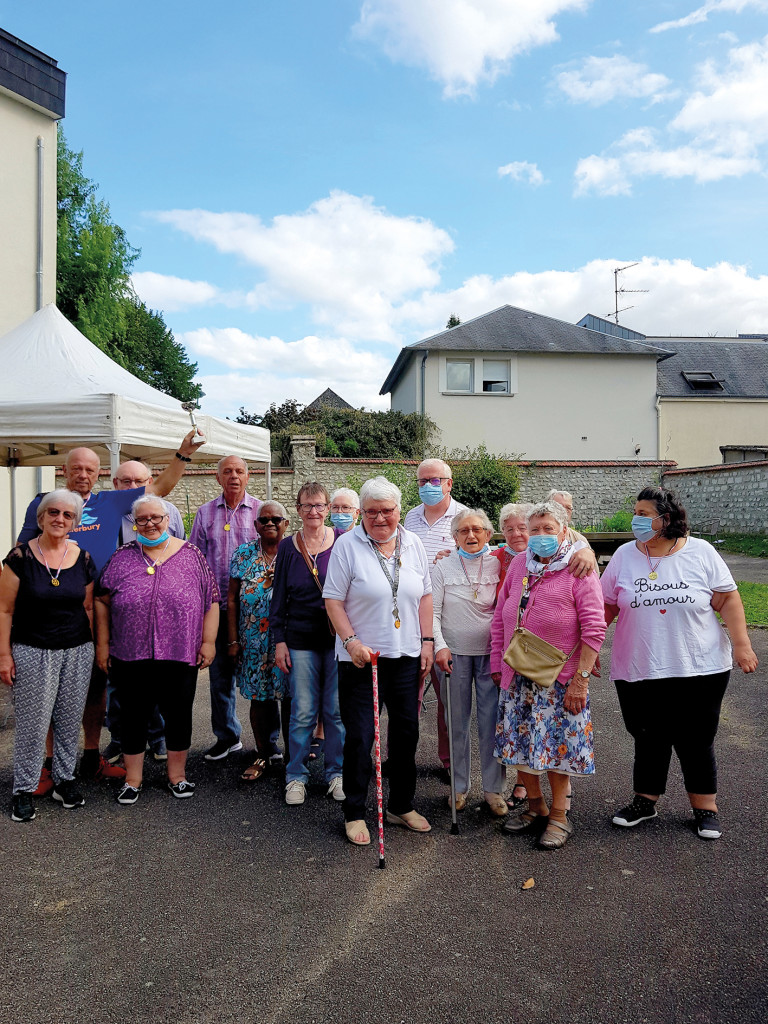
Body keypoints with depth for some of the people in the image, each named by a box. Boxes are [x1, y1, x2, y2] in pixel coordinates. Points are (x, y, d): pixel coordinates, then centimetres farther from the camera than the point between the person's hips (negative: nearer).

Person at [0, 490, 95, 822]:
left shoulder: (83, 558, 3)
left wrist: (92, 648, 10)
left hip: (77, 652, 3)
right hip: (33, 653, -3)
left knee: (70, 720, 10)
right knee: (33, 723, 1)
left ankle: (65, 780, 27)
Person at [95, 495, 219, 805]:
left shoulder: (190, 555, 1)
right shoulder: (122, 558, 3)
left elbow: (211, 601, 1)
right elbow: (102, 602, 6)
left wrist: (208, 641, -3)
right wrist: (102, 644, 3)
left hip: (180, 658, 0)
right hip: (130, 659, 1)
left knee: (179, 716, 10)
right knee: (133, 718, 10)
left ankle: (177, 775, 28)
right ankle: (132, 780, 26)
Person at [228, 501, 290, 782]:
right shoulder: (244, 554, 6)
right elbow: (232, 600, 6)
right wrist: (233, 640, 3)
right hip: (255, 641, 2)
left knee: (290, 695, 3)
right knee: (259, 696, 7)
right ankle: (263, 755, 22)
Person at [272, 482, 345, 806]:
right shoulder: (288, 547, 4)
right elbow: (279, 597, 7)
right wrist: (279, 640, 3)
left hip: (339, 638, 0)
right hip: (301, 640, 1)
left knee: (337, 710, 6)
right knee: (303, 712, 4)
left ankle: (336, 773, 22)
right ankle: (296, 776, 20)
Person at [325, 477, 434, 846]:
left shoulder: (412, 544, 7)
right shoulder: (347, 545, -7)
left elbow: (425, 596, 11)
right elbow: (333, 600, -8)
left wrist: (427, 641, 5)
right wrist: (351, 641, -16)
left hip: (406, 655, 5)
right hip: (361, 657, -4)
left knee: (406, 732, 13)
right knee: (360, 736, 2)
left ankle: (402, 806, 30)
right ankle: (354, 813, 19)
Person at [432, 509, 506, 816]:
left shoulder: (498, 565, 3)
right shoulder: (444, 566, 2)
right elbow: (432, 611, 1)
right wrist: (439, 646, -9)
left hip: (490, 652, 0)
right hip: (454, 654, 0)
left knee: (492, 721, 1)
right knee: (456, 722, 8)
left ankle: (493, 788, 15)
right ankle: (459, 785, 22)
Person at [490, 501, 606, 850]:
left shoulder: (579, 570, -10)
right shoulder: (519, 564, 5)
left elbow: (594, 629, -13)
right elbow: (500, 616, 11)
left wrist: (580, 679, -16)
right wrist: (497, 662, 9)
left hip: (559, 679, -5)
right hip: (517, 677, 5)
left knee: (557, 745, 5)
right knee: (518, 743, 12)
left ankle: (559, 816, 23)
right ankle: (535, 806, 33)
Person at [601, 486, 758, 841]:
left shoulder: (701, 553, -3)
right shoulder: (624, 556, 1)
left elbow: (728, 599, -1)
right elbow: (606, 606, 5)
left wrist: (741, 644, -8)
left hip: (700, 669, -1)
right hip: (638, 672, 2)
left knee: (696, 741, 9)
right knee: (648, 739, 11)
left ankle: (705, 808, 26)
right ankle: (645, 800, 29)